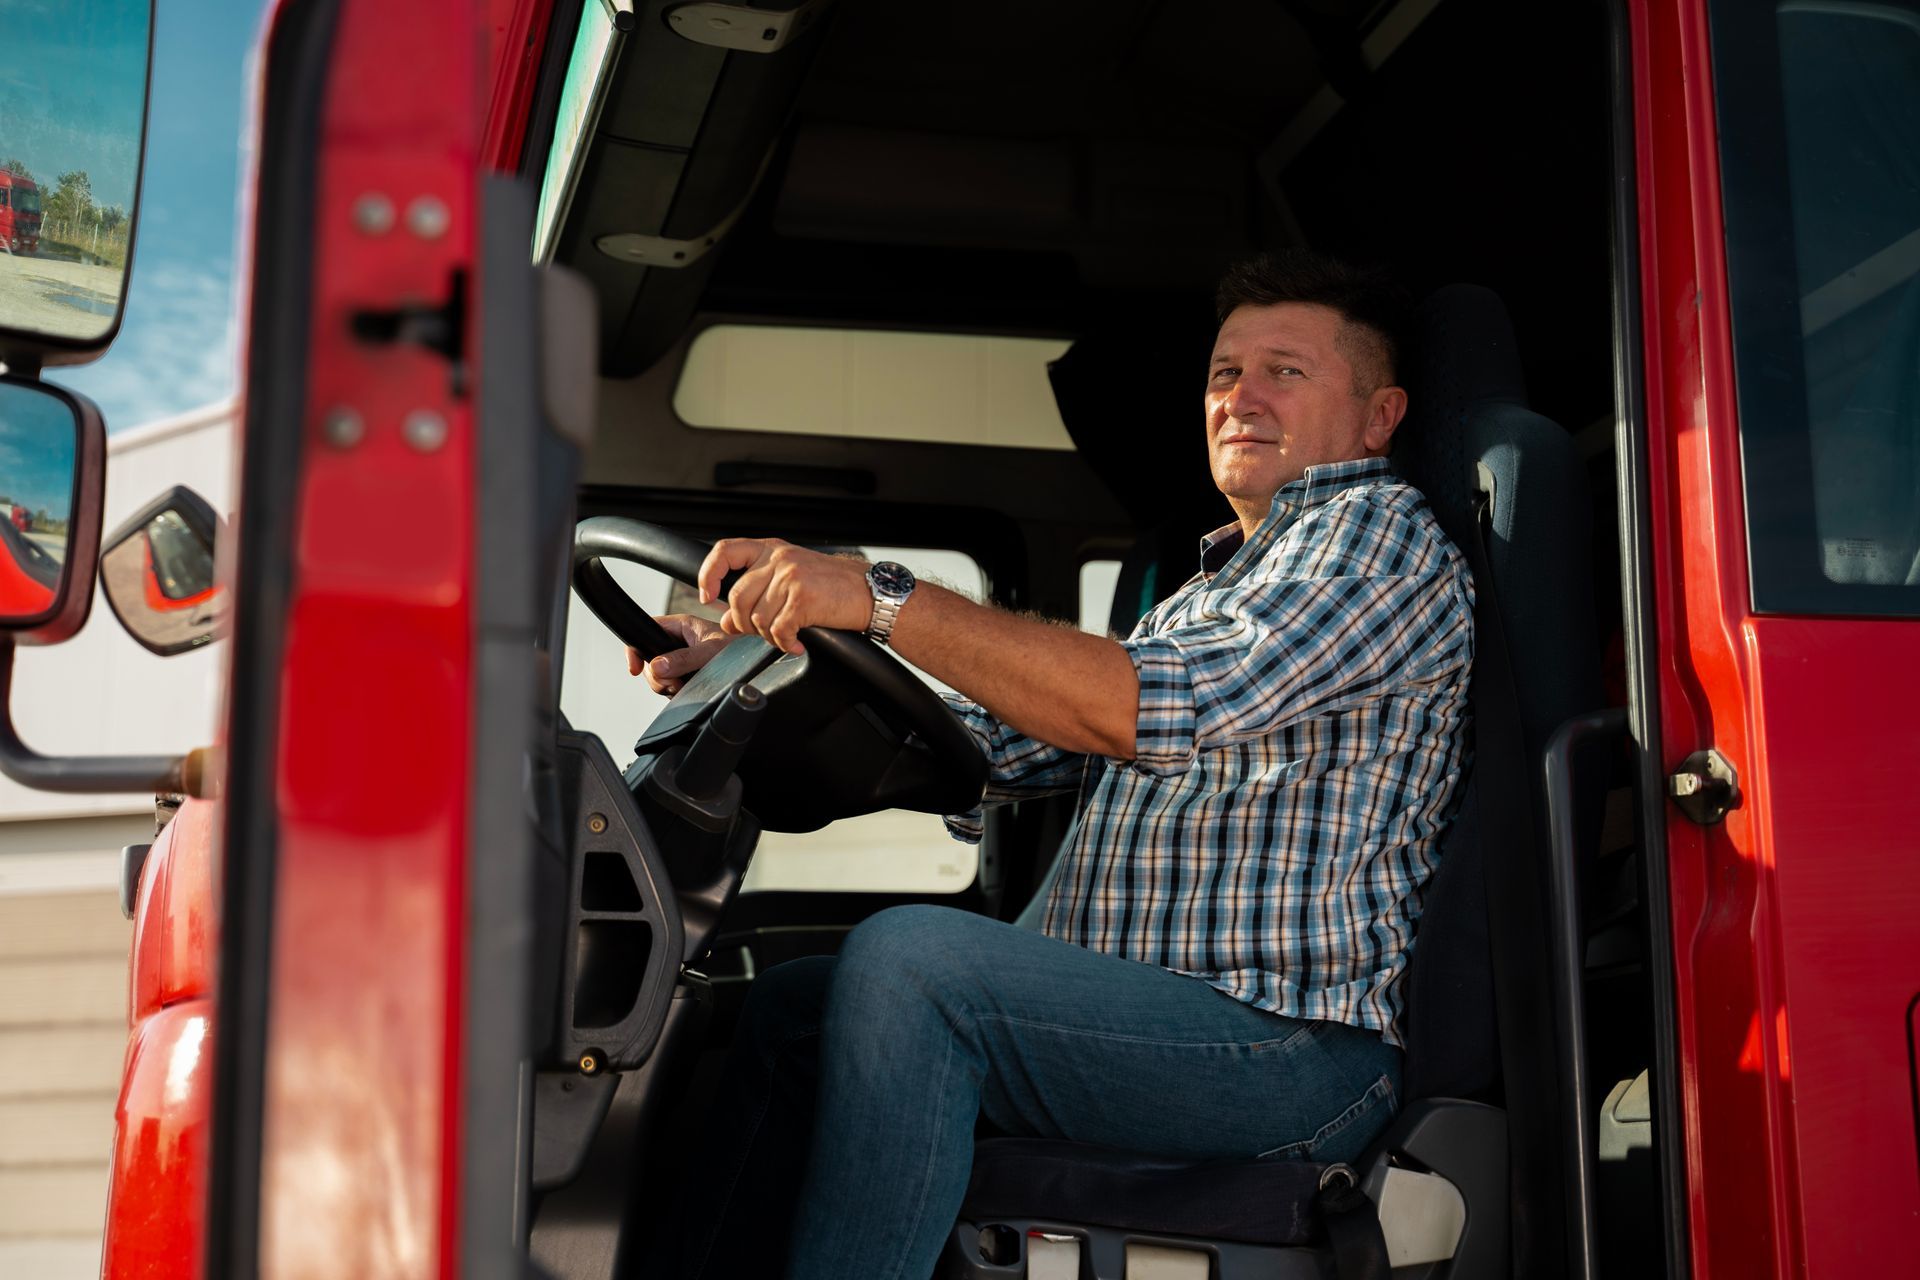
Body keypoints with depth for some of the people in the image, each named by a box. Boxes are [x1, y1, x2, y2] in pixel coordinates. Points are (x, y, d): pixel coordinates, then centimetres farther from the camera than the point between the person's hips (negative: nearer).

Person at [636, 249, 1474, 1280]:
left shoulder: (1379, 529, -3)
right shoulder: (1218, 588, 26)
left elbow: (1154, 708, -20)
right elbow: (990, 745, 21)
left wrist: (886, 599, -24)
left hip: (1293, 1047, -9)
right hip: (1129, 1018, 9)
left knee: (906, 959, -27)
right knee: (789, 1008, 8)